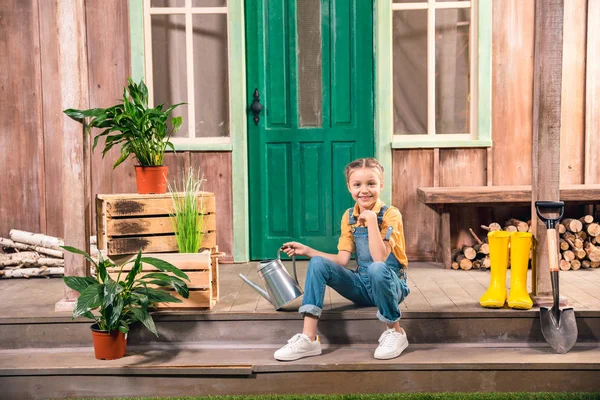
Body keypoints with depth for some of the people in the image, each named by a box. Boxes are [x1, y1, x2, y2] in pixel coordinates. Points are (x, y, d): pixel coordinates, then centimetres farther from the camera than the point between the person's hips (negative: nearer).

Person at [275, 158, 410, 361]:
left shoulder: (391, 214, -14)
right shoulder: (349, 217, 3)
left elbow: (379, 259, -27)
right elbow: (342, 261, 1)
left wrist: (371, 219, -27)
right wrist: (307, 251, -6)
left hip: (390, 284, -5)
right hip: (363, 285, 5)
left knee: (377, 269, -39)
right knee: (318, 263, -15)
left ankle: (395, 333, -14)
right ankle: (308, 339, -20)